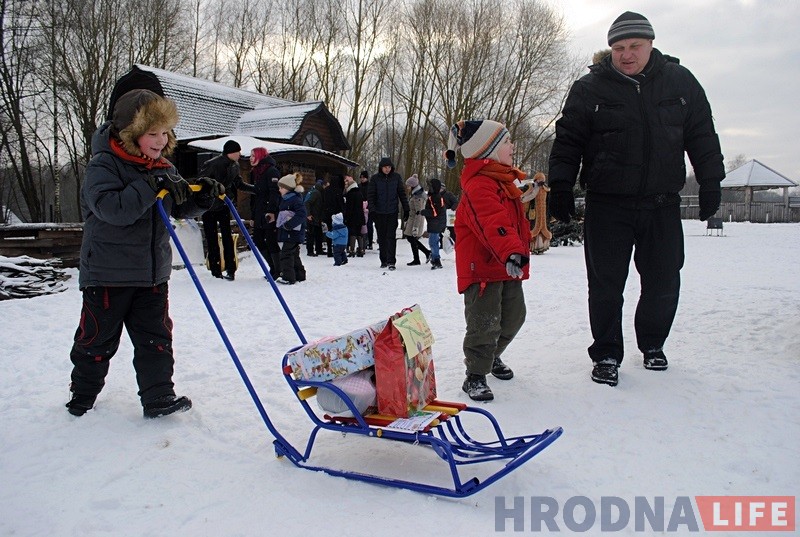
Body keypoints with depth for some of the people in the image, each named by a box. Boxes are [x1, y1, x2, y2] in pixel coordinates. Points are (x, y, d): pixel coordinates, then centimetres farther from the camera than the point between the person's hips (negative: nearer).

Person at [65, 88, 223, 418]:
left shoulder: (163, 168, 7)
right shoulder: (103, 165, -13)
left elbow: (181, 207, 11)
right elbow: (111, 208, -29)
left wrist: (202, 196, -9)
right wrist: (150, 188, -34)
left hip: (153, 273, 5)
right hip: (108, 273, -5)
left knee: (156, 336, 5)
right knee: (98, 338, 10)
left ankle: (158, 397, 11)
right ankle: (82, 395, 29)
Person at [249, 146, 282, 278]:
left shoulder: (271, 171, -9)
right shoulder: (255, 172, 19)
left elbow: (275, 192, -21)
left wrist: (272, 210, -31)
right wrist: (253, 216, 21)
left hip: (270, 214, -9)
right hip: (259, 214, 9)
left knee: (271, 241, -7)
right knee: (257, 240, 8)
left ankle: (278, 270, 4)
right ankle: (273, 267, 20)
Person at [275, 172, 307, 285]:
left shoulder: (295, 199, -16)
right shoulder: (285, 199, 15)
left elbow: (301, 215, -26)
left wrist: (288, 224, -27)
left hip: (293, 233, -10)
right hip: (288, 233, 10)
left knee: (286, 254, -10)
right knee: (294, 254, 17)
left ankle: (288, 277, -7)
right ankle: (299, 275, 27)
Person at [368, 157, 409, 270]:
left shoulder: (396, 177, 3)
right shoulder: (375, 178, 1)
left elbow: (402, 193, 9)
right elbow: (370, 195, 0)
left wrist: (406, 209, 7)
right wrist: (372, 209, -13)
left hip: (392, 212, -1)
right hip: (379, 213, 1)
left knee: (391, 237, -7)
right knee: (382, 238, 9)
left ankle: (391, 261, -8)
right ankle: (383, 261, 19)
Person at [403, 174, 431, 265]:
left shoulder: (418, 197, -20)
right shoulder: (413, 194, 12)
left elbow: (418, 213, -23)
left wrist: (415, 227, -24)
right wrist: (406, 221, 24)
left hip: (416, 221, -10)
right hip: (411, 219, 10)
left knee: (412, 239, 0)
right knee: (409, 237, 14)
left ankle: (416, 260, 13)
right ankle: (427, 252, 20)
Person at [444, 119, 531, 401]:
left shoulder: (505, 180, 15)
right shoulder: (478, 185, -21)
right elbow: (494, 224, -36)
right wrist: (512, 253, -46)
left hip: (508, 267, 10)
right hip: (482, 266, -10)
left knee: (513, 317, 18)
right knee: (485, 322, -8)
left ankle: (491, 356, 40)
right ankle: (475, 375, 6)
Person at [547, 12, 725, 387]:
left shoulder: (680, 82, 6)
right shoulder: (589, 88, 0)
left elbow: (702, 135, 12)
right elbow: (567, 141, 1)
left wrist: (710, 181, 7)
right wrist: (560, 186, -7)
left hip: (662, 204, 2)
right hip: (607, 205, -2)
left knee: (663, 282, 9)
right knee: (606, 284, -1)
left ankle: (652, 344, 32)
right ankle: (606, 355, 14)